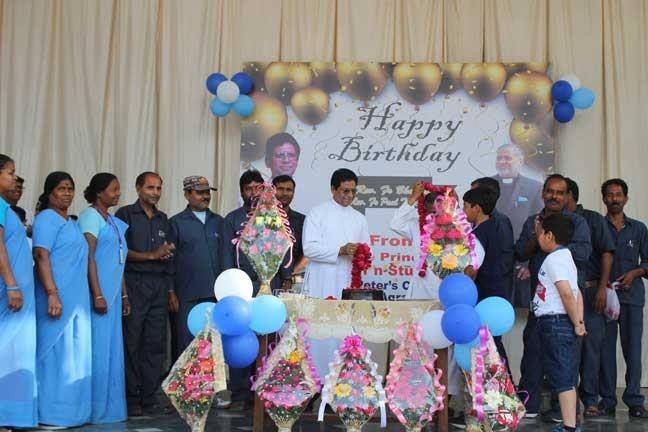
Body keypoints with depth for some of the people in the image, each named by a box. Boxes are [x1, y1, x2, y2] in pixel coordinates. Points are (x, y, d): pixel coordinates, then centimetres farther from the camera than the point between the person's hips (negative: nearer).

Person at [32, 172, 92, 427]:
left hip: (77, 300, 9)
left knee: (75, 356, 9)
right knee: (56, 353, -6)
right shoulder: (47, 219, -6)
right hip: (57, 298, -9)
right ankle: (52, 414, -1)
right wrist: (52, 294, -24)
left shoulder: (71, 223, 20)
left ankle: (72, 411, 14)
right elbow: (41, 256, -15)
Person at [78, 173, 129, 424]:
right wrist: (97, 295, -19)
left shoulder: (114, 222, 17)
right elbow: (88, 257, -14)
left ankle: (110, 407, 15)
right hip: (98, 294, -8)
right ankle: (96, 410, 0)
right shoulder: (90, 216, -7)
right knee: (98, 351, -6)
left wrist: (124, 296, 17)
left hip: (113, 296, 8)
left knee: (112, 351, 9)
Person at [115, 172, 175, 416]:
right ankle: (131, 399, 2)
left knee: (156, 343, 3)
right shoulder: (125, 215, 2)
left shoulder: (163, 219, 19)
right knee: (131, 342, -4)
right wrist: (152, 255, -9)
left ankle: (148, 398, 8)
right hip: (134, 283, -5)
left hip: (159, 285, 5)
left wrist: (170, 288, 13)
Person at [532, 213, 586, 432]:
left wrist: (576, 324, -15)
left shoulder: (554, 259, -12)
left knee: (562, 377, -9)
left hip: (554, 322, -10)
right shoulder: (564, 257, 19)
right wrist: (579, 322, 10)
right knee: (563, 377, 13)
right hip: (557, 323, 10)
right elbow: (577, 293, 17)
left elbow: (567, 293, -22)